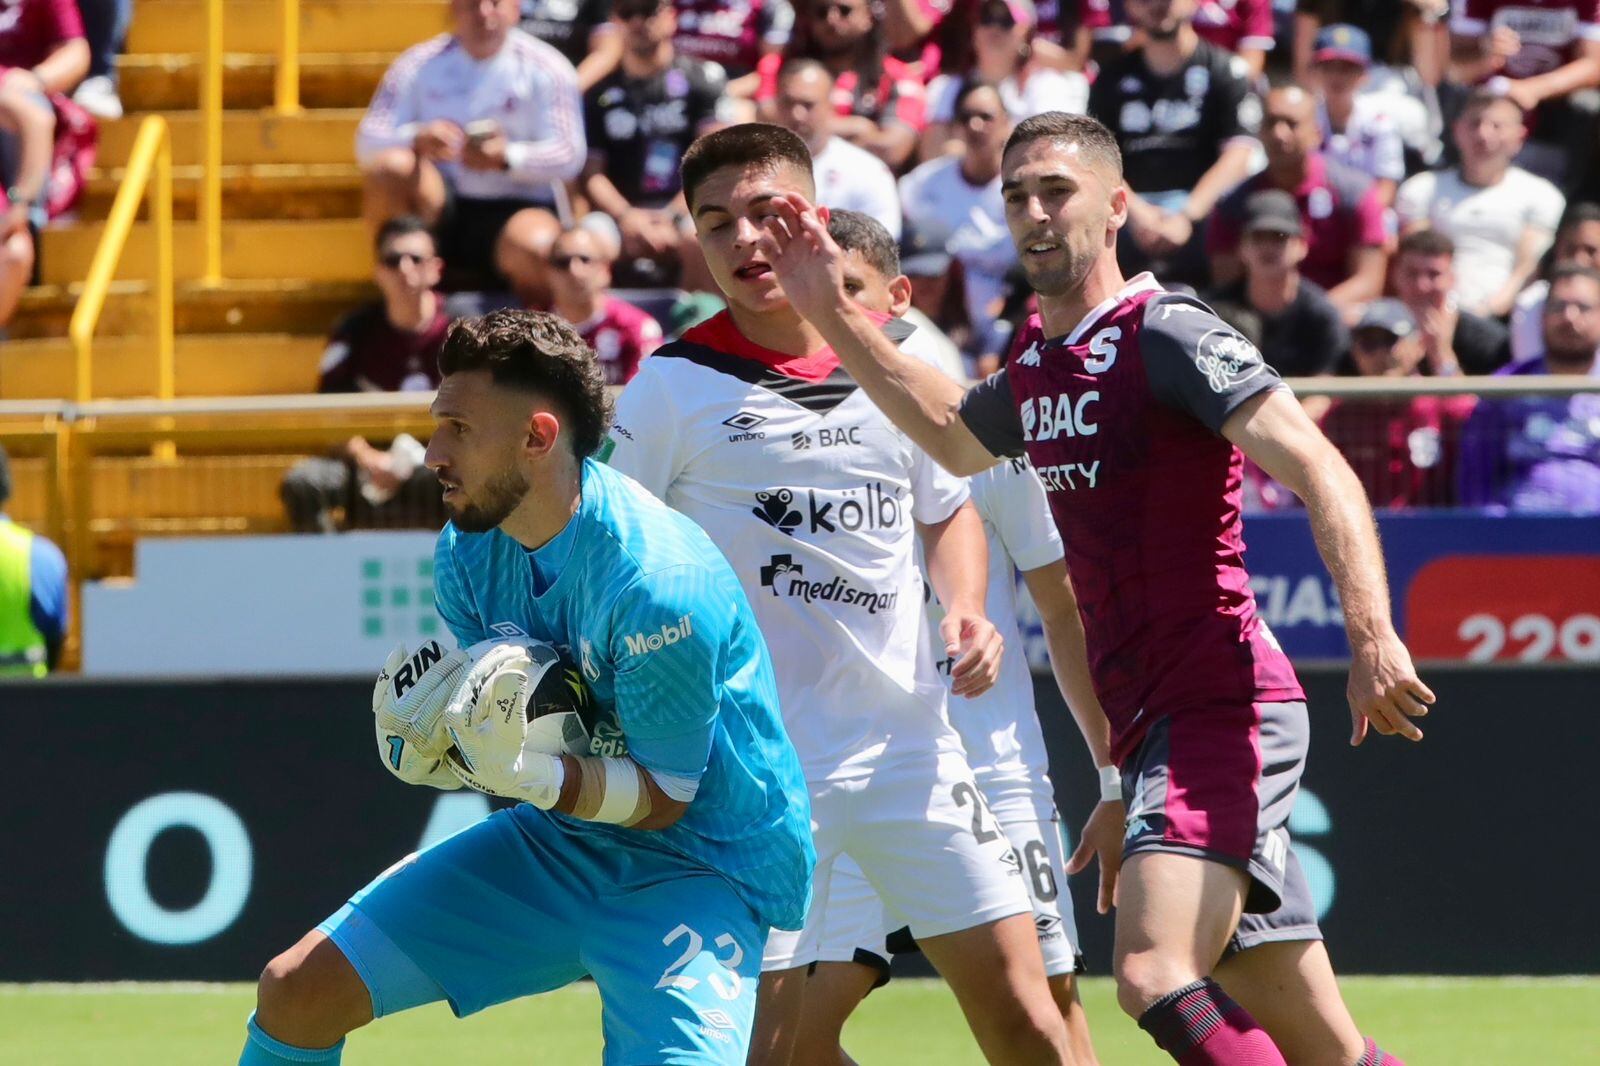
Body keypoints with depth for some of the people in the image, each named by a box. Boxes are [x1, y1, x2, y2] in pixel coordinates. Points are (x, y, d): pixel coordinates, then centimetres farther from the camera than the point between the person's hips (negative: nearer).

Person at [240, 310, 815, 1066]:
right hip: (555, 840, 7)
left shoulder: (659, 583, -28)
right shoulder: (468, 550, -4)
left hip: (696, 864, -7)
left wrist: (531, 775, -35)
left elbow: (665, 796, -19)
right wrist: (429, 747, -16)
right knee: (298, 990, 1)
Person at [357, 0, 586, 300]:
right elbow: (368, 143, -5)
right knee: (389, 165, -28)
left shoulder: (546, 69, -2)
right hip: (437, 212, 2)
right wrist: (417, 139, -28)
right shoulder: (419, 65, 2)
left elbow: (569, 155, -9)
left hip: (518, 207, -2)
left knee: (535, 245, -37)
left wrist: (508, 157, -28)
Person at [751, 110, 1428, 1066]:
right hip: (1152, 726, 8)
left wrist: (1372, 636, -34)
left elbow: (1324, 476, -20)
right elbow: (954, 434, 40)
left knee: (1159, 979, -27)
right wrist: (834, 316, 32)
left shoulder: (1167, 335, -9)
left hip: (1222, 707, -8)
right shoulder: (1033, 367, 16)